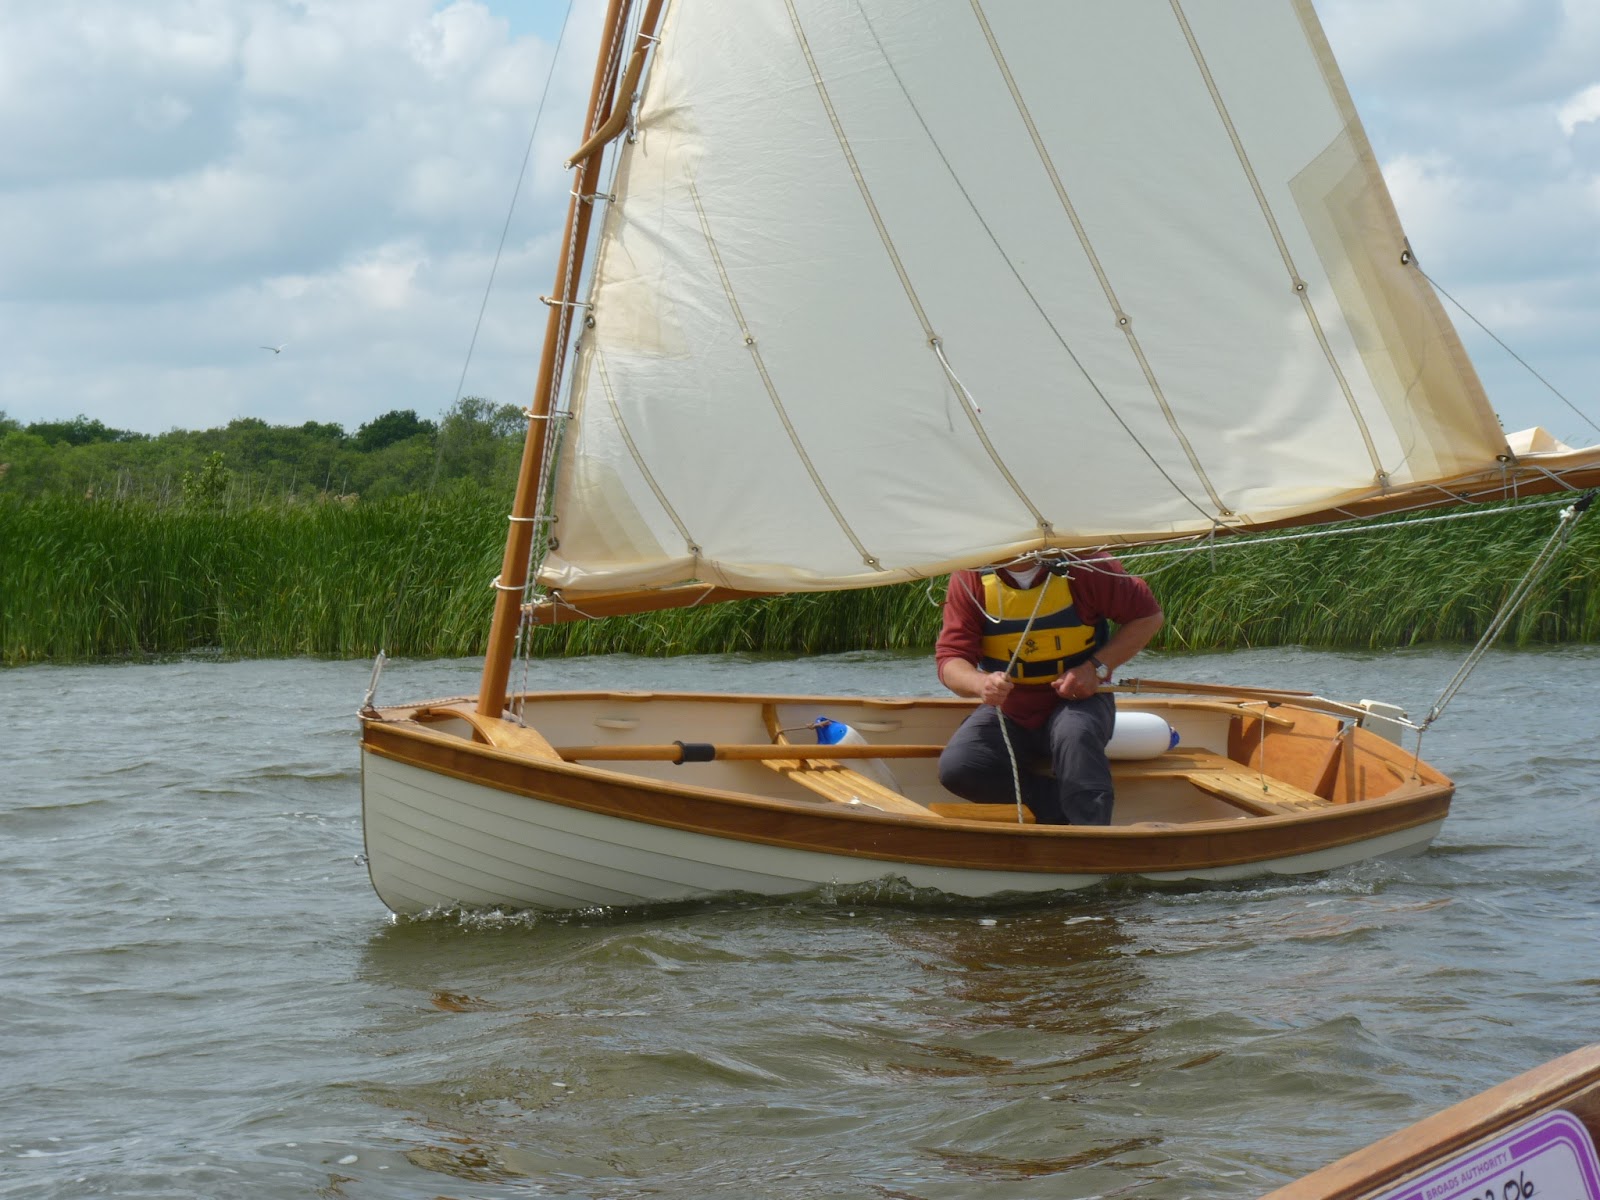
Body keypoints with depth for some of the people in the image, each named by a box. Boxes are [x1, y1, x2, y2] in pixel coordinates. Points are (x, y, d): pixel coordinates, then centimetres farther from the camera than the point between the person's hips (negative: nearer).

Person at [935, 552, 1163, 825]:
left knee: (1075, 733, -38)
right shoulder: (970, 577, -11)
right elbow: (950, 660, -13)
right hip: (1008, 711, 3)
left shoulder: (1079, 564, -15)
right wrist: (982, 684, -38)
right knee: (955, 768, -25)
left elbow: (1148, 614, -5)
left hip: (1076, 700, -2)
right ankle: (1065, 811, -16)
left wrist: (1097, 668, -18)